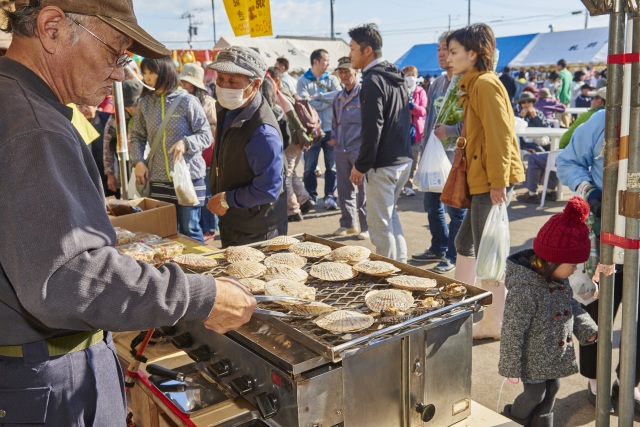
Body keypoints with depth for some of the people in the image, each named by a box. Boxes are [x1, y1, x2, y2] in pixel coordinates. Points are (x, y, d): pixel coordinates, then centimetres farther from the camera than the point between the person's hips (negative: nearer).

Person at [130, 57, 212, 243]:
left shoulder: (187, 101, -6)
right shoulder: (145, 103, 5)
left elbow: (207, 135, -5)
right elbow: (137, 137, 13)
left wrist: (186, 143, -23)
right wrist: (138, 161, -4)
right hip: (158, 180, 4)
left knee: (190, 231, 3)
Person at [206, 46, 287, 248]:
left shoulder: (262, 132, -31)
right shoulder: (228, 110, -1)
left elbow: (268, 190, -30)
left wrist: (227, 200, -18)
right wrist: (217, 197, 11)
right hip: (230, 220, 9)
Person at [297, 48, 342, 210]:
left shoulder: (332, 79, 9)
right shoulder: (303, 80, -1)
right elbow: (306, 104, -15)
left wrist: (318, 96, -14)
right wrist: (329, 100, -10)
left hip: (331, 128, 3)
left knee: (332, 166, 5)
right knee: (310, 166, 5)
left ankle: (329, 196, 14)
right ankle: (311, 196, 17)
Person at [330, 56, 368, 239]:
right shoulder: (339, 97, 14)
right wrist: (334, 137, 12)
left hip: (360, 149, -7)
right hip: (341, 149, 7)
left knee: (363, 190, -2)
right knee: (344, 189, 12)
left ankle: (366, 227, 7)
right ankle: (348, 224, 23)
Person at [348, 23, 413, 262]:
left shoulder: (373, 80, -15)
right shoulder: (396, 77, 12)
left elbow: (372, 129, -20)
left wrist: (361, 165, -13)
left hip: (382, 164, -10)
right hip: (404, 159, 10)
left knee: (380, 223, 0)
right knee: (389, 213, 22)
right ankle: (401, 263, 28)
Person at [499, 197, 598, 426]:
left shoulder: (558, 279, -5)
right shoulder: (524, 289, -32)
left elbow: (571, 306, 14)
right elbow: (512, 332, -26)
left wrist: (588, 330, 2)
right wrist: (512, 367, -20)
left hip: (555, 356, 8)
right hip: (533, 359, -8)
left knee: (551, 389, 22)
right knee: (535, 394, 9)